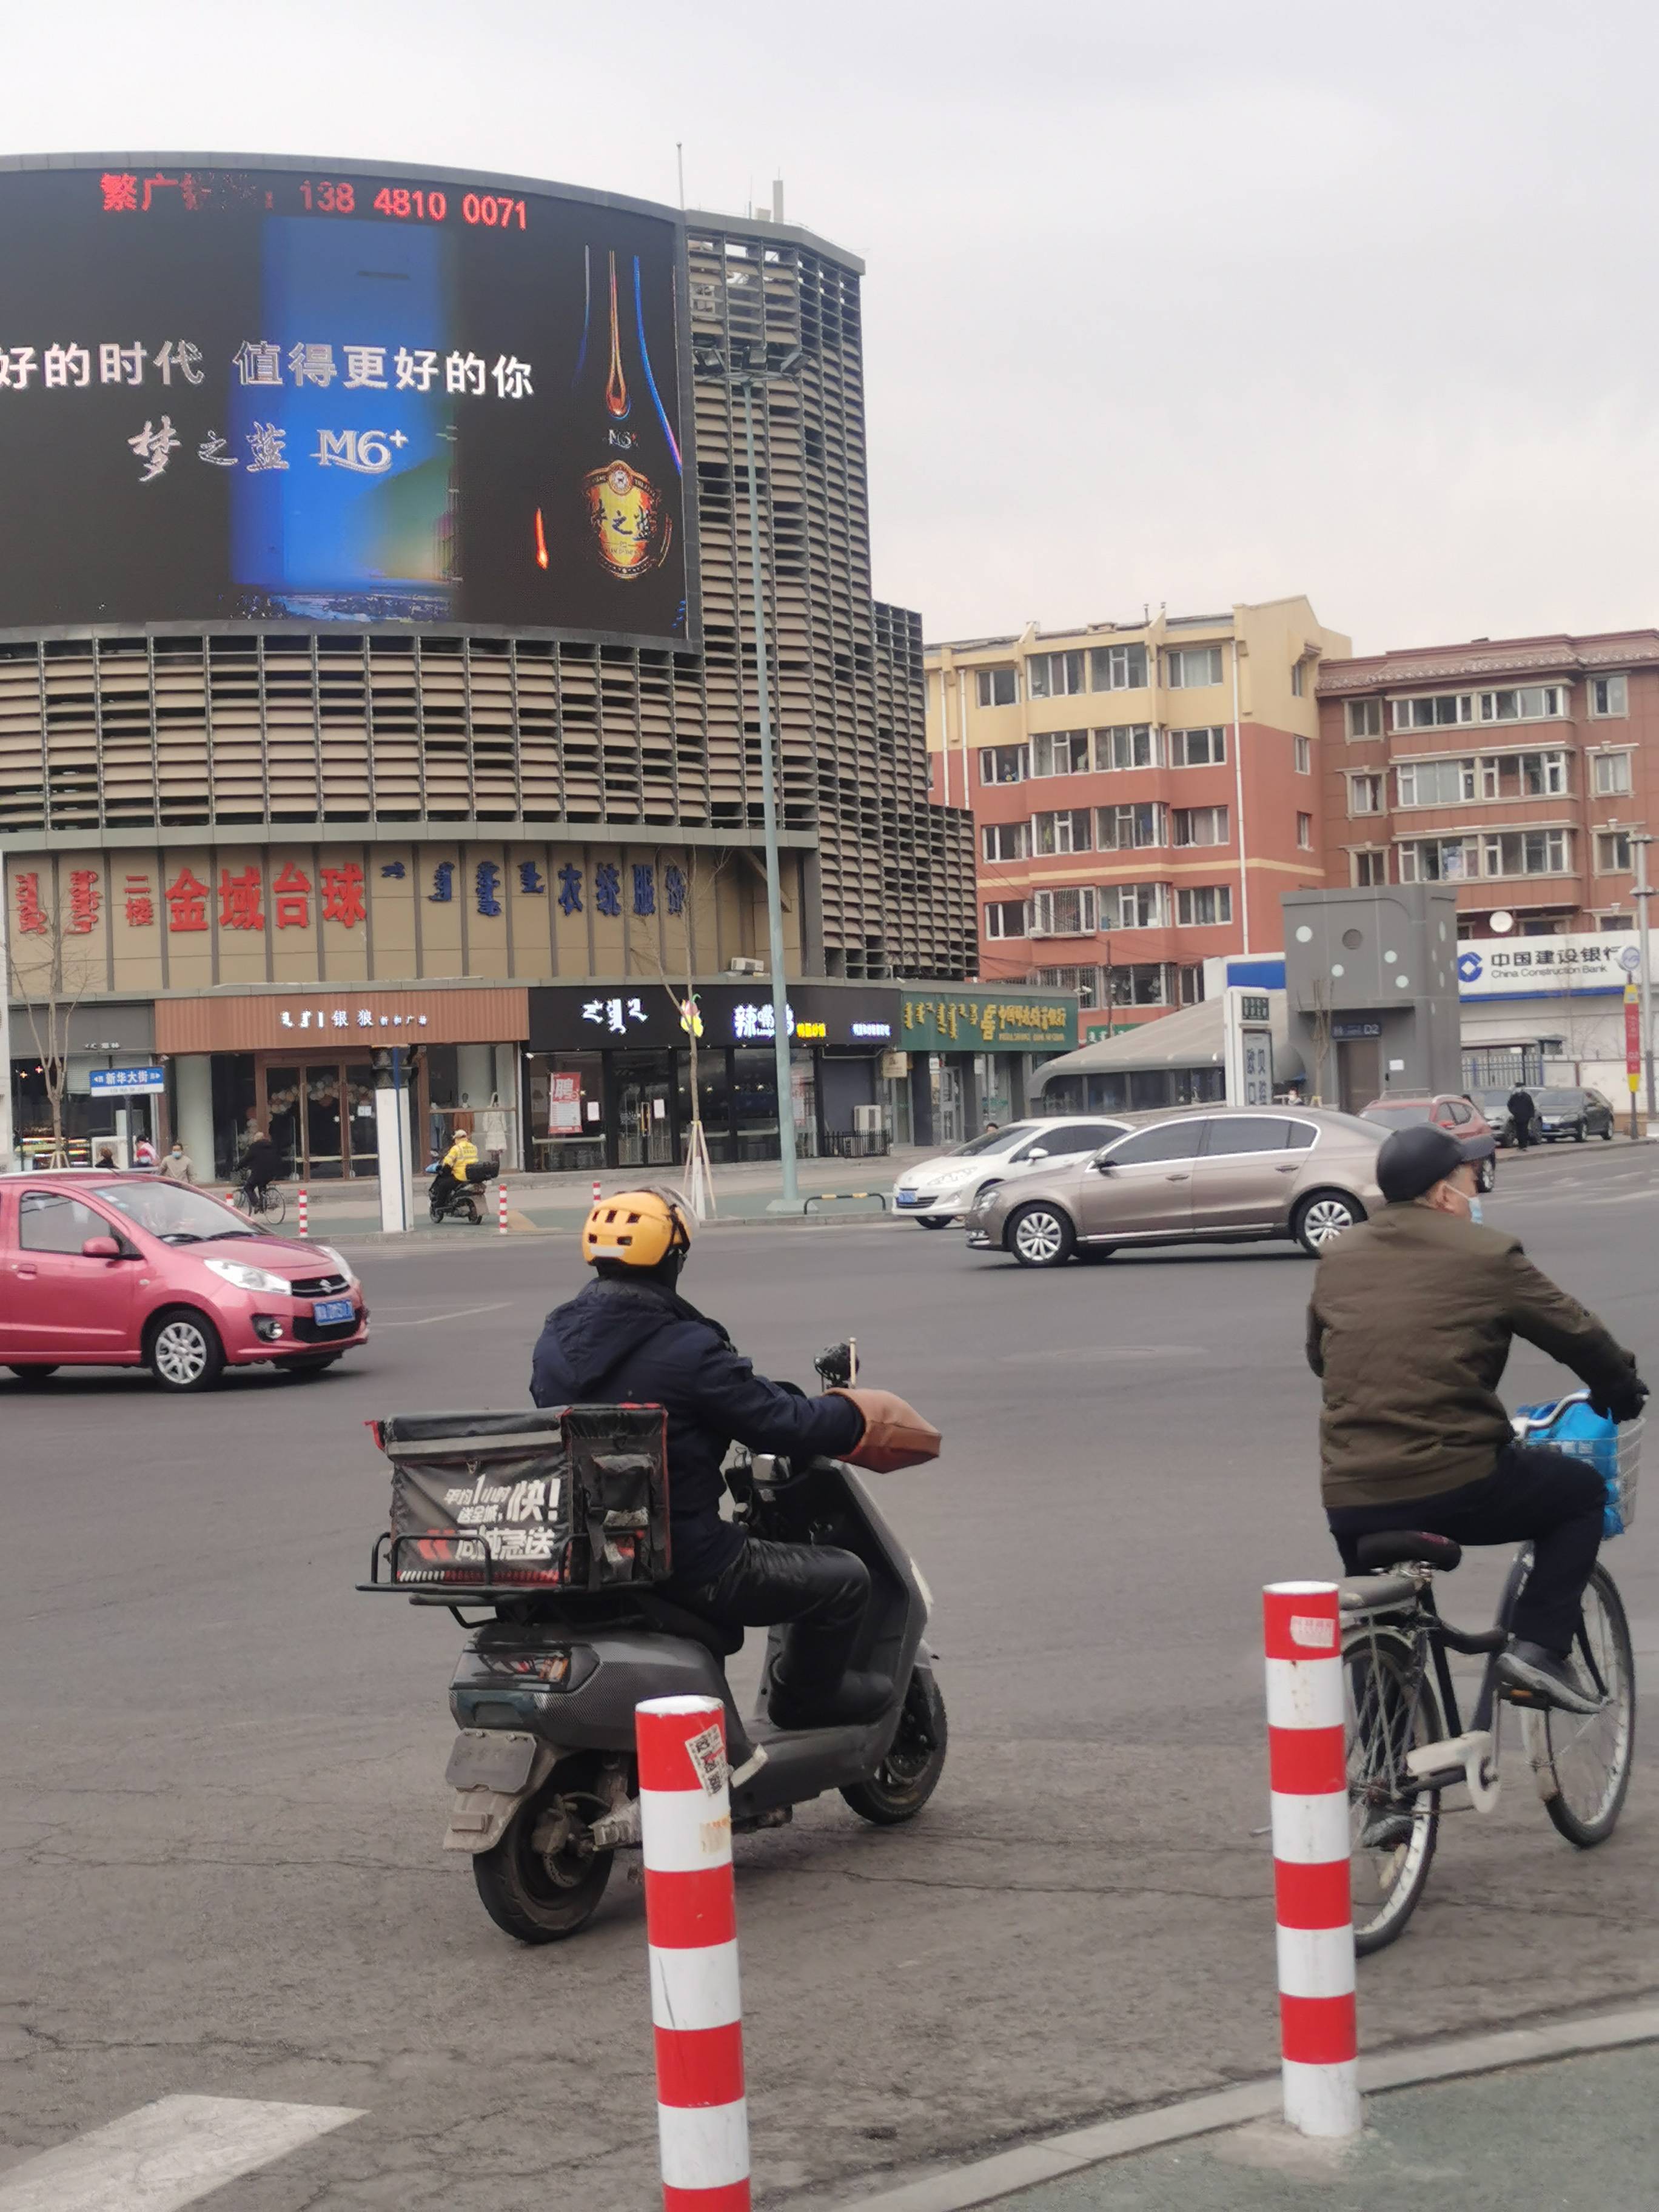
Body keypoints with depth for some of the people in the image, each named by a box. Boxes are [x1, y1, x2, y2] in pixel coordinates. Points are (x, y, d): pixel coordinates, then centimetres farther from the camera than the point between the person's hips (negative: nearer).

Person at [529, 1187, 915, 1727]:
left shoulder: (555, 1341, 3)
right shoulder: (685, 1349, -21)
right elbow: (783, 1424, -16)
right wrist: (849, 1413, 5)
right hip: (681, 1565, -8)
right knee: (845, 1578, 3)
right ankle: (806, 1699, 20)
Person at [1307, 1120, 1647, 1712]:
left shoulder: (1339, 1255, 10)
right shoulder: (1486, 1255, -4)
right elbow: (1575, 1331, 6)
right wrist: (1622, 1387, 26)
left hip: (1351, 1500, 5)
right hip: (1457, 1484, -5)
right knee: (1582, 1491, 21)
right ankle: (1539, 1646, 10)